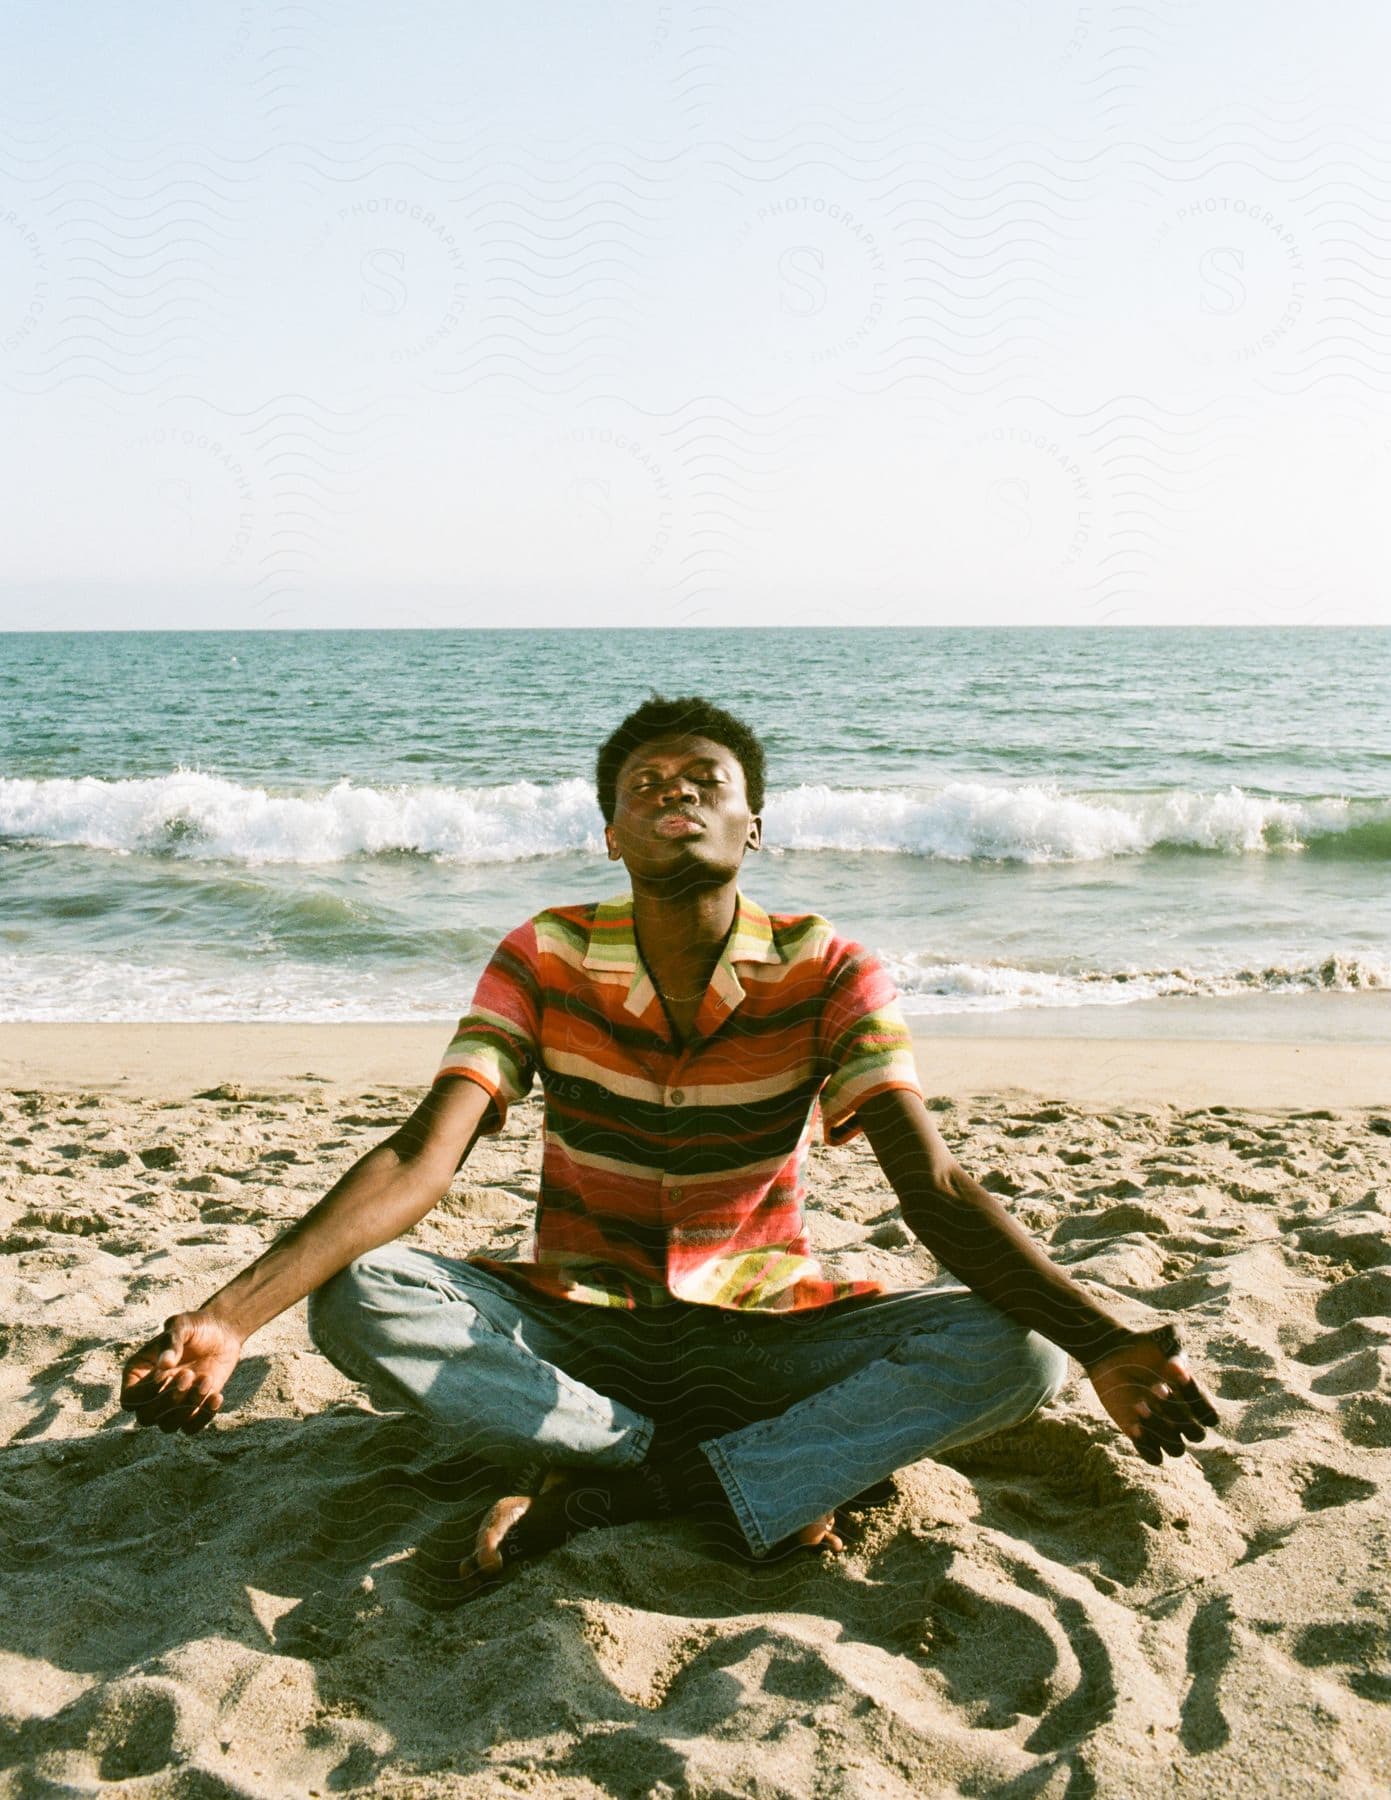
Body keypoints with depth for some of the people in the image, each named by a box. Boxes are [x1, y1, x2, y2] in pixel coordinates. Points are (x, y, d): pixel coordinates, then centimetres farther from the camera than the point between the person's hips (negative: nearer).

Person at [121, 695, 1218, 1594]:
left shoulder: (828, 972, -10)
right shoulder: (547, 960, -8)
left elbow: (933, 1187, -19)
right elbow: (424, 1160, -18)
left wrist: (1105, 1346, -36)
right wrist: (231, 1316, -33)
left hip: (763, 1338, 0)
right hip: (579, 1336, 1)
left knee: (1017, 1347, -26)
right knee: (359, 1299, -27)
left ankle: (585, 1490, -28)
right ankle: (759, 1488, -24)